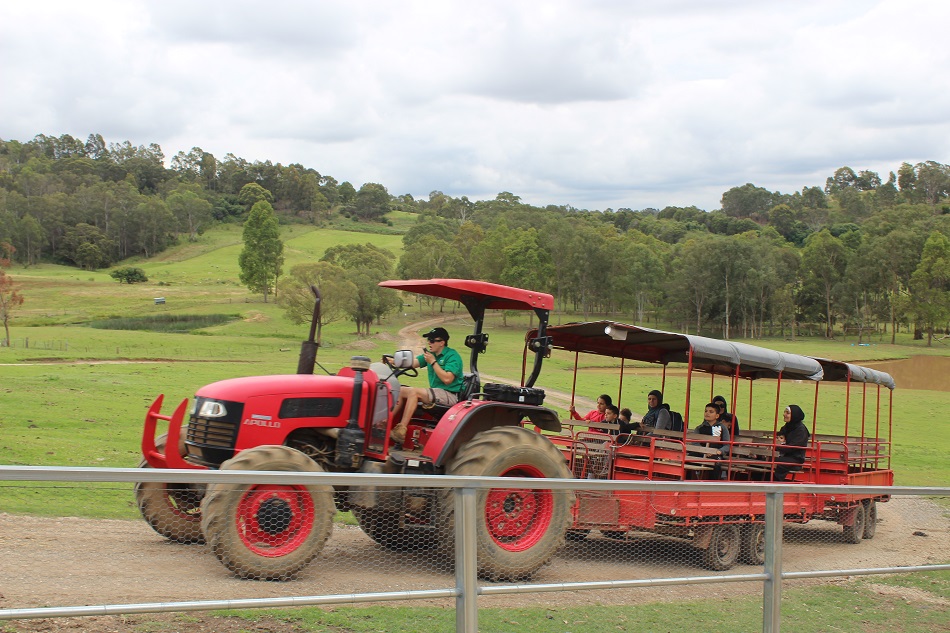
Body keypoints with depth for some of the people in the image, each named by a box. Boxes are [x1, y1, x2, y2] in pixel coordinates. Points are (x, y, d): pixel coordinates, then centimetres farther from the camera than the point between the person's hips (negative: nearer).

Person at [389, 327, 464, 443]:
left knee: (413, 392, -26)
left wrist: (433, 362, -18)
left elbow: (447, 379, -22)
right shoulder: (431, 354, 14)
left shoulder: (452, 356, -10)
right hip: (436, 393, 9)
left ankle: (401, 429, -29)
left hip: (451, 395, -9)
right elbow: (412, 363, 4)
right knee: (402, 390, -2)